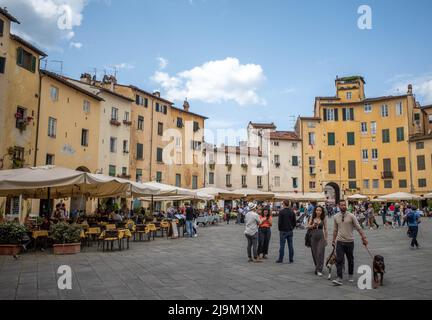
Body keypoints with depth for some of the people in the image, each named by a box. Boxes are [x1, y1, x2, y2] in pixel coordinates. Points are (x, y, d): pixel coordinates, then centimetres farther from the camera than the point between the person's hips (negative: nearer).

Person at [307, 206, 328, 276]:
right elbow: (308, 226, 5)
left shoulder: (324, 219, 0)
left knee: (320, 253, -9)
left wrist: (326, 238, 5)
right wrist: (312, 225, -16)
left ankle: (319, 270, -5)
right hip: (313, 237, 2)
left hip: (321, 237, -2)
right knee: (314, 253, 8)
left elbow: (325, 229, 5)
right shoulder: (312, 218, 3)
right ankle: (317, 267, 29)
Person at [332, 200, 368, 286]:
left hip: (349, 241, -1)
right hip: (340, 241, 1)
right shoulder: (336, 217, 2)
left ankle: (350, 275, 32)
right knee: (339, 260, -7)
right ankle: (339, 279, -8)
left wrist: (364, 238, -10)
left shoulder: (351, 216, -7)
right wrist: (334, 240, 17)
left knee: (350, 260, 13)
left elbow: (358, 228, -6)